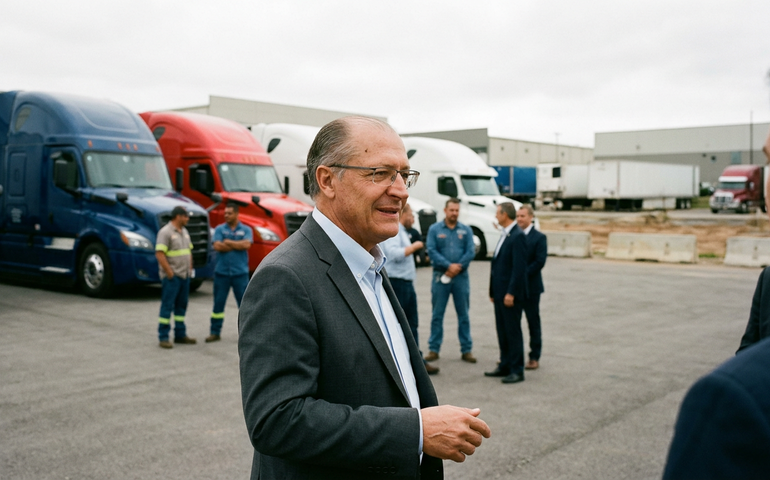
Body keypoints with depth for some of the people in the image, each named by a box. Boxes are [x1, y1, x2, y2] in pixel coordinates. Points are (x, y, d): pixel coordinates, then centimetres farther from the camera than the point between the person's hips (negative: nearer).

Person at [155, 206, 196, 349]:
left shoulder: (184, 232, 15)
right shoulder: (165, 232, -12)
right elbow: (159, 253, -19)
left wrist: (190, 268, 14)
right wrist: (169, 272, -20)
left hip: (185, 276, 9)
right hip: (172, 276, -9)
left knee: (181, 306, 13)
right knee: (167, 306, -5)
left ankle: (180, 335, 21)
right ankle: (163, 337, -1)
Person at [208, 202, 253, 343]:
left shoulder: (246, 230, 4)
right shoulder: (219, 229, 5)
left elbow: (247, 244, -15)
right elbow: (217, 246, -10)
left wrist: (228, 242, -8)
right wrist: (238, 245, -8)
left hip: (240, 273, -1)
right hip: (222, 272, 1)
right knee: (218, 303, 6)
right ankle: (215, 332, 15)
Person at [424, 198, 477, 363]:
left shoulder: (466, 230, 7)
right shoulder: (434, 229, 3)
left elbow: (471, 252, -2)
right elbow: (431, 251, -6)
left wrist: (457, 268, -13)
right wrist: (449, 266, -15)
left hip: (461, 277, 1)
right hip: (440, 276, -1)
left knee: (464, 315, 6)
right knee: (437, 314, 3)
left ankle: (466, 350, 12)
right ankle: (434, 349, 10)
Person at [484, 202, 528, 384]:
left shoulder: (518, 236, -15)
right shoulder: (505, 235, 15)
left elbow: (519, 267, -20)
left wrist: (511, 293, -22)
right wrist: (493, 291, 16)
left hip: (510, 293, -9)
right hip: (500, 292, 9)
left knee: (513, 331, -2)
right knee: (502, 331, 14)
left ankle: (517, 370, 6)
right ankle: (505, 366, 24)